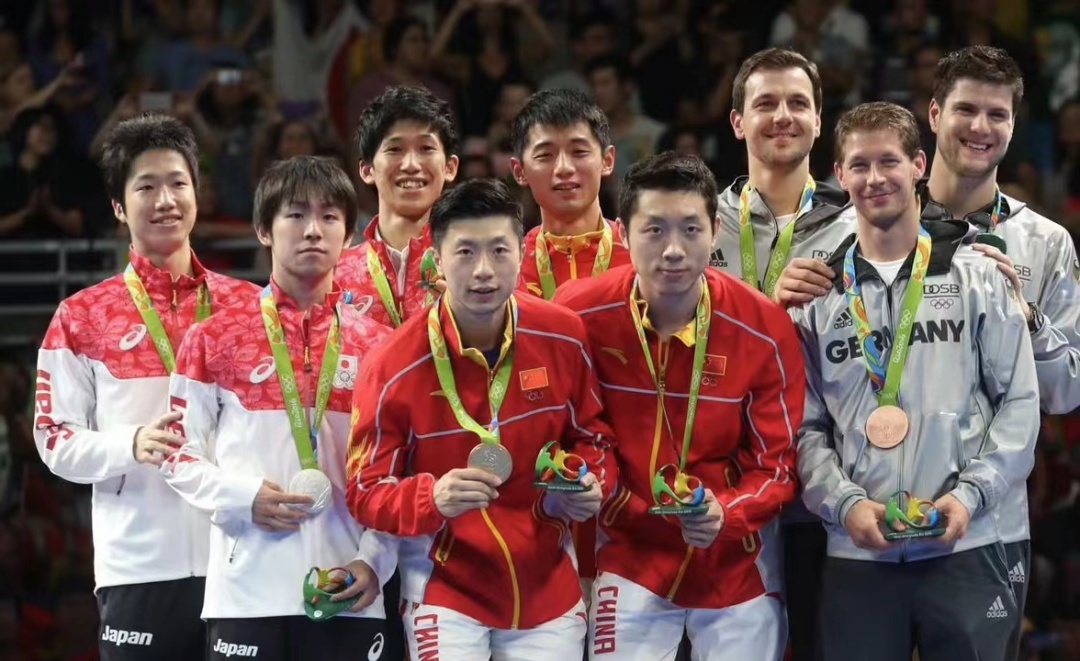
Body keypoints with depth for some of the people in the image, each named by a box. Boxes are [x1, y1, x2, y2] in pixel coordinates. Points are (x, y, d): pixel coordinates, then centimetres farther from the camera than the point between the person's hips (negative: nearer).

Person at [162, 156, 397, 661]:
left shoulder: (378, 346, 9)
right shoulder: (215, 339, 5)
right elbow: (179, 454, 6)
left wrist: (375, 559, -3)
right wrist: (243, 497, -11)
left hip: (348, 596, 1)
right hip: (246, 595, -1)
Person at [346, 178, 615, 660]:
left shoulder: (564, 337, -6)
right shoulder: (394, 367, -15)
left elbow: (592, 437, 10)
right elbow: (366, 493, -10)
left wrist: (590, 484, -11)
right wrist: (433, 498, -30)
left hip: (548, 584, 3)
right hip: (446, 589, -3)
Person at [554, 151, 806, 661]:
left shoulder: (764, 329, -13)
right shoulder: (582, 315, -12)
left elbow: (778, 463, -8)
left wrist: (725, 514, -25)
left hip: (737, 563, 0)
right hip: (629, 557, 0)